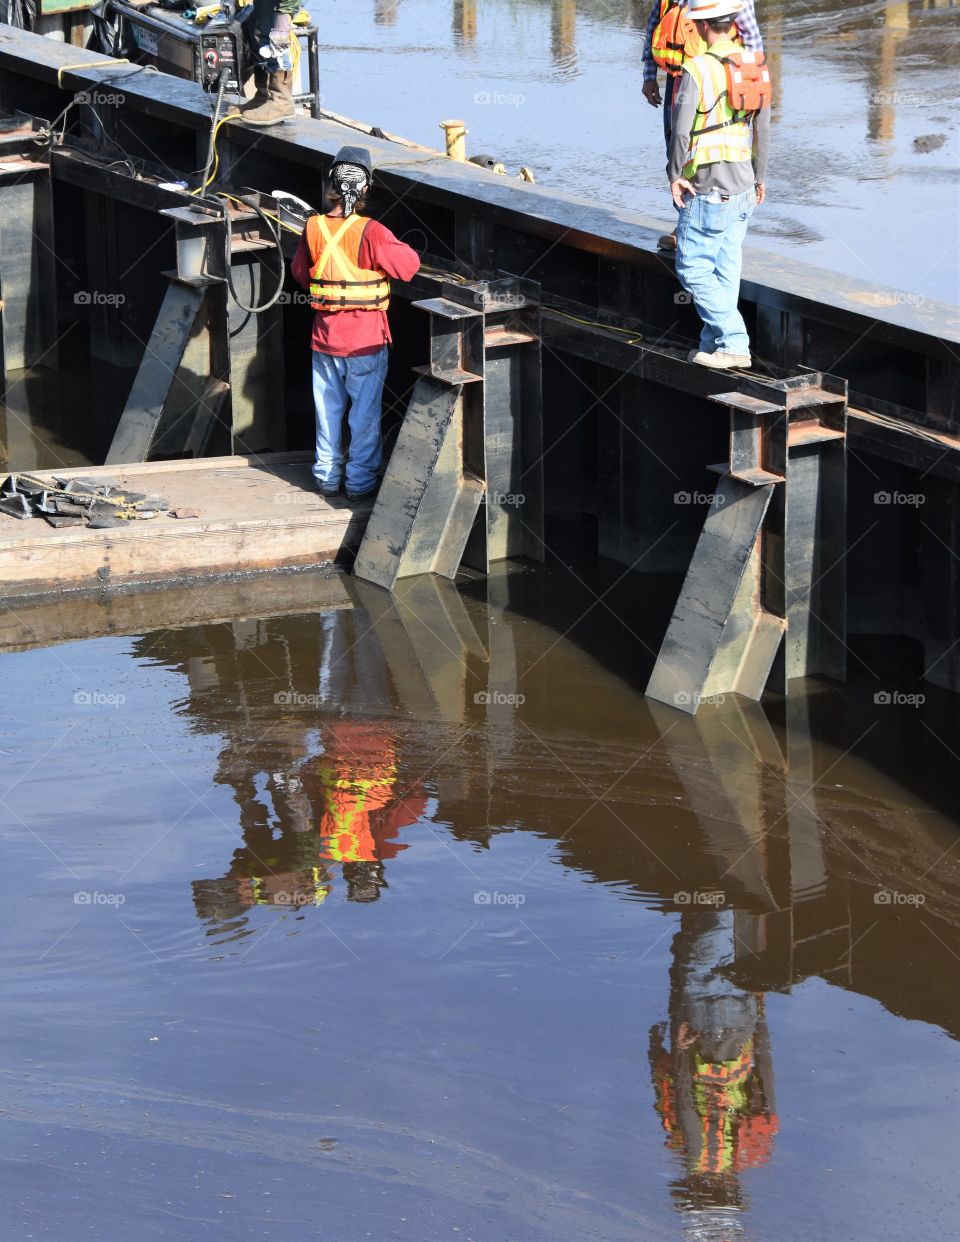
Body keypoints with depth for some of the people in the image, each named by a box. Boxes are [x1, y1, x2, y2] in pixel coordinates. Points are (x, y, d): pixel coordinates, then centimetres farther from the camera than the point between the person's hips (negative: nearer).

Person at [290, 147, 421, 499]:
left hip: (325, 333, 4)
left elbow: (300, 273, 9)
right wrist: (393, 249, 5)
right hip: (365, 337, -4)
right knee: (365, 411, 7)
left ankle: (327, 476, 24)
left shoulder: (314, 228, -6)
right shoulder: (370, 232, -20)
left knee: (328, 407, 16)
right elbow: (408, 265, -15)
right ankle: (360, 480, 12)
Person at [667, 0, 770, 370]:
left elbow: (681, 132, -19)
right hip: (742, 186, 7)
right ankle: (713, 345, 18)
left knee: (694, 269, 0)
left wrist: (675, 174, -5)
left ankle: (733, 344, -6)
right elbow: (763, 128, 10)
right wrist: (759, 177, 19)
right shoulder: (754, 66, 5)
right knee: (726, 270, 12)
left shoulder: (697, 71, -17)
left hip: (707, 187, -7)